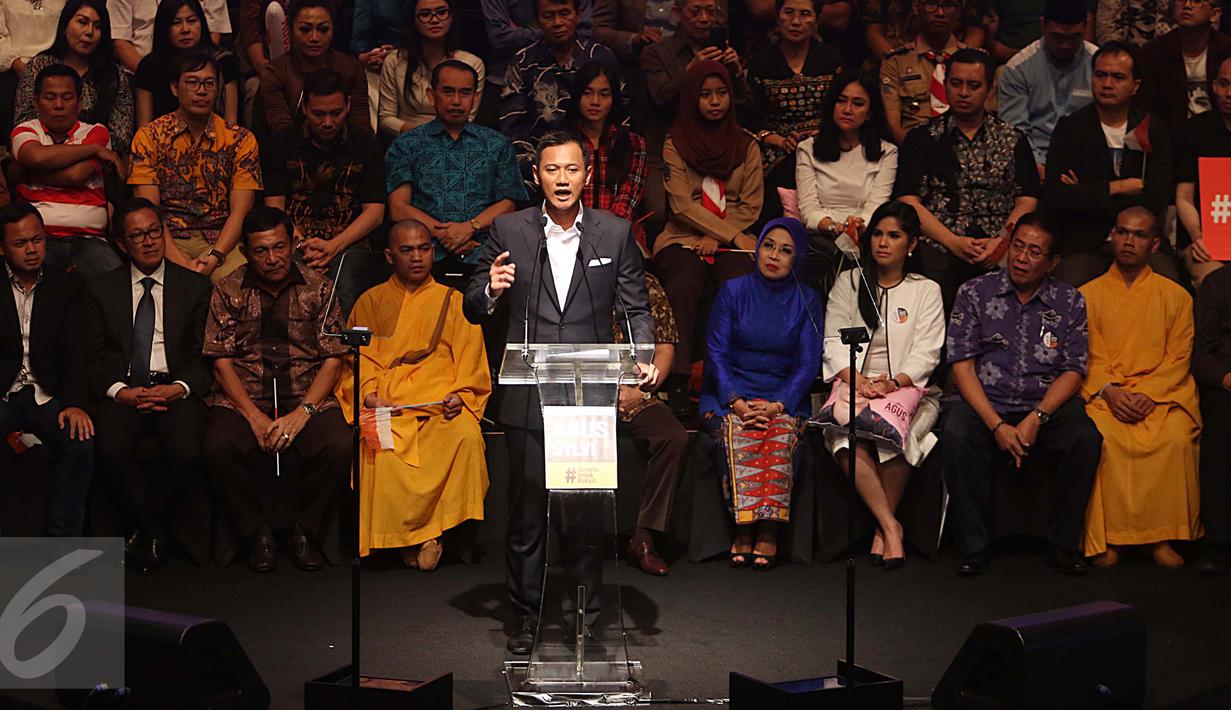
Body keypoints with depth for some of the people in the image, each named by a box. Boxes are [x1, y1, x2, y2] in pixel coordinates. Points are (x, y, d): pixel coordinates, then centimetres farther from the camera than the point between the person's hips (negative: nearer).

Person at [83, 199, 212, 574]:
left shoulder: (196, 286, 12)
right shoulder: (100, 290, 14)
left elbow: (206, 353, 7)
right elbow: (93, 357, 9)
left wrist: (180, 388, -11)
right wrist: (120, 391, -10)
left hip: (176, 389, -1)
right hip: (123, 391, 1)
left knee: (185, 452, -31)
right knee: (111, 450, -30)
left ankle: (149, 522, -5)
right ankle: (152, 528, -9)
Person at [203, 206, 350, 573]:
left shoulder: (317, 288, 6)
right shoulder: (228, 291, 6)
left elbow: (332, 360, 2)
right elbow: (222, 361, 1)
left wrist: (301, 413, -13)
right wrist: (256, 418, -13)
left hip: (307, 396, 0)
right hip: (243, 397, 0)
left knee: (339, 447, -30)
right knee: (218, 448, -31)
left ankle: (303, 530, -5)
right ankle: (257, 532, -7)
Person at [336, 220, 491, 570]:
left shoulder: (453, 301, 20)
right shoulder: (370, 302, 22)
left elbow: (471, 363, 13)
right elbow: (358, 359, 13)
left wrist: (460, 396, -7)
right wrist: (369, 395, -7)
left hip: (442, 402, 0)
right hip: (388, 404, 0)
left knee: (466, 436, -34)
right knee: (382, 450, -34)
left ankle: (430, 529, -21)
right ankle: (409, 538, -19)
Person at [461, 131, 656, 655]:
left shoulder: (616, 233, 6)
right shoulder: (508, 231, 5)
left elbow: (635, 309, 8)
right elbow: (473, 311, 7)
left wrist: (644, 358, -10)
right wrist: (491, 291, -16)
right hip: (528, 399, 0)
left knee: (586, 506, 4)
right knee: (527, 509, 5)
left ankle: (587, 606, 23)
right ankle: (527, 615, 19)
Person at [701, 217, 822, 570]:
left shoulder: (807, 300, 9)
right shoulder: (733, 291, 7)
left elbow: (808, 363, 3)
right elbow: (716, 352, 2)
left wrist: (777, 405, -14)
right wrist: (736, 402, -14)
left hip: (784, 398, 0)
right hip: (731, 394, 0)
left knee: (781, 435, -33)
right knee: (738, 433, -33)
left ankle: (767, 532, -33)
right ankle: (744, 531, -31)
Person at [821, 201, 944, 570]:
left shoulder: (926, 291, 14)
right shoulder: (848, 283, 17)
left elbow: (926, 354, 3)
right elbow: (834, 341, 7)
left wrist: (895, 382, -16)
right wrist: (857, 378, -12)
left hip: (906, 387, -1)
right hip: (852, 384, 1)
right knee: (849, 441, -33)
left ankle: (882, 527, -18)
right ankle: (891, 526, -25)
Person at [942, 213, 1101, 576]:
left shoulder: (1069, 302, 9)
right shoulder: (975, 293, 5)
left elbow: (1073, 371, 3)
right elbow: (962, 366, -2)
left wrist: (1036, 418, -15)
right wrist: (997, 425, -15)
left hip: (1047, 405, 1)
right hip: (984, 403, -1)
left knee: (1085, 439, -29)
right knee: (956, 437, -33)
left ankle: (1063, 545, -11)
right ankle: (974, 547, -17)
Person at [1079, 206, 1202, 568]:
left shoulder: (1175, 296, 14)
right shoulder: (1089, 294, 15)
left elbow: (1178, 359, 6)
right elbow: (1085, 358, 7)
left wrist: (1148, 394, -12)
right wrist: (1109, 392, -12)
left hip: (1161, 392, 0)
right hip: (1104, 393, 0)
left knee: (1176, 438, -32)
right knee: (1103, 437, -33)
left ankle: (1160, 536, -21)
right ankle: (1105, 537, -25)